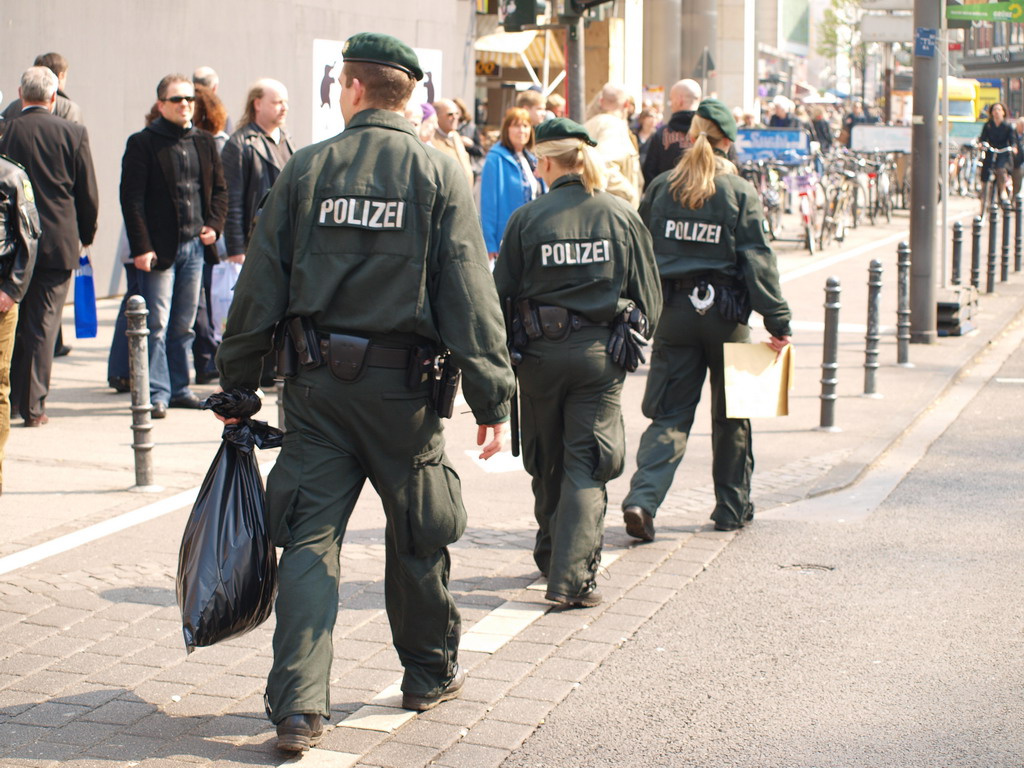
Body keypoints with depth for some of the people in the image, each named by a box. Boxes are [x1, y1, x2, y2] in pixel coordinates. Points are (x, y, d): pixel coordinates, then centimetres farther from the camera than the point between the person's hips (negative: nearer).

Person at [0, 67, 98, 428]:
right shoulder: (73, 133, -4)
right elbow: (88, 194, 0)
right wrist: (86, 236, 15)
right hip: (58, 243, 0)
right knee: (43, 325, 3)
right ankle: (33, 406, 3)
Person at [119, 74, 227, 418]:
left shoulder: (204, 142, 13)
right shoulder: (143, 143, -4)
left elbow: (219, 189, 19)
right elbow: (132, 198, -8)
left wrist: (214, 225, 2)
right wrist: (141, 247, -14)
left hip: (195, 246, 5)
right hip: (159, 248, -5)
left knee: (184, 325, 12)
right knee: (157, 324, -5)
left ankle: (179, 388, 20)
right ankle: (157, 393, -1)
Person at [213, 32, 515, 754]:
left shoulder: (305, 169, 2)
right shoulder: (440, 174, -3)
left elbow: (259, 286, 2)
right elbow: (470, 295, -7)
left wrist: (236, 383, 10)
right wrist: (492, 397, -4)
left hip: (316, 382, 1)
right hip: (402, 385, -1)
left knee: (309, 537, 3)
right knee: (418, 535, 15)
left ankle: (299, 703, -4)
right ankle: (431, 672, 31)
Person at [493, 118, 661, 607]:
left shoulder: (527, 218, -5)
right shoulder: (621, 216, 0)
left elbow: (503, 293, -2)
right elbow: (649, 296, 5)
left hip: (540, 352, 0)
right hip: (601, 352, 0)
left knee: (547, 465, 17)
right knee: (585, 465, 1)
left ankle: (552, 557, 34)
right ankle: (572, 577, -9)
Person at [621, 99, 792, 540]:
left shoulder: (661, 188, 3)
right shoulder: (740, 193, -5)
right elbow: (757, 259, -9)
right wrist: (778, 320, -8)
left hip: (673, 313, 2)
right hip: (725, 314, -2)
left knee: (670, 415, 5)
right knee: (730, 415, 13)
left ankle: (642, 499, -14)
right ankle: (732, 508, 22)